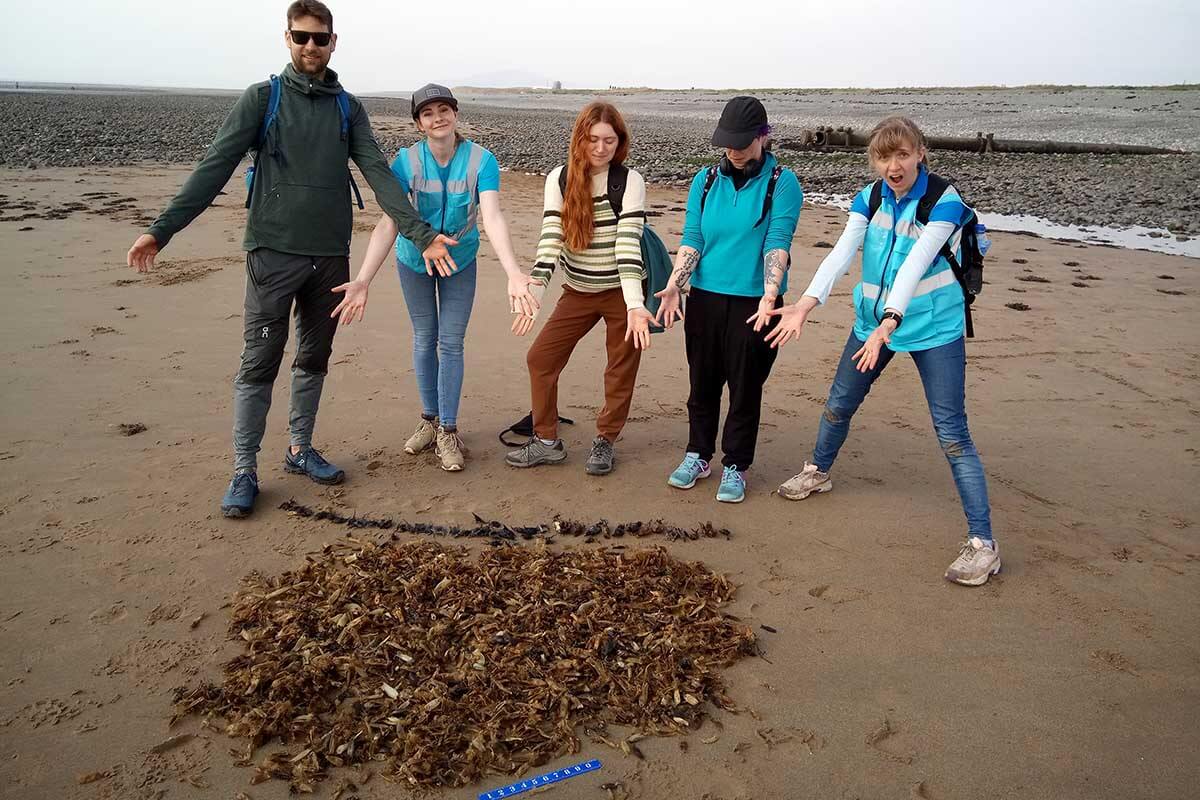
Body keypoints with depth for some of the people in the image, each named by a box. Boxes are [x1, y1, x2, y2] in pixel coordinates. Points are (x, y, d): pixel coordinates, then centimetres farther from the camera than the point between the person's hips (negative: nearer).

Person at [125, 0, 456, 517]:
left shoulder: (347, 107, 10)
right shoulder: (262, 98, 2)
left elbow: (380, 176, 1)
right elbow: (214, 168, -3)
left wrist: (421, 234, -11)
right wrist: (162, 229, -11)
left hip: (331, 256, 3)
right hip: (273, 252, -3)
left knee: (314, 358, 12)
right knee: (259, 363, -2)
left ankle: (300, 450, 27)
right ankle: (244, 471, 8)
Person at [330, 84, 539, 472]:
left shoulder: (481, 160, -24)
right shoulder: (406, 161, -23)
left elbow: (493, 217, -37)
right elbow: (388, 224, -29)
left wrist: (513, 273, -53)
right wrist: (362, 281, -40)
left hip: (460, 262, -1)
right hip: (414, 260, 1)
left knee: (451, 343, 1)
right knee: (424, 339, 11)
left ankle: (448, 430, 11)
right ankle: (429, 419, 28)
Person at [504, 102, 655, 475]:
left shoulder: (629, 181, -14)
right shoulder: (559, 179, -6)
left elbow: (628, 244, -23)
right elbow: (550, 240, -13)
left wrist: (635, 306, -33)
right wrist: (533, 294, -26)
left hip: (620, 291, -3)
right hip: (578, 291, 3)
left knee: (621, 369, 5)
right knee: (540, 358, 1)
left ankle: (605, 441, 26)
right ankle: (547, 441, 16)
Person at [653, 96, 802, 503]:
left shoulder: (782, 183, -4)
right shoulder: (705, 181, 7)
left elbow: (777, 242, -15)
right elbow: (691, 239, 1)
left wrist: (769, 296, -28)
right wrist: (673, 286, -13)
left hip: (754, 302, -3)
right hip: (705, 297, 3)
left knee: (745, 387, 6)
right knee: (703, 381, 12)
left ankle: (735, 466, 21)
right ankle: (697, 455, 30)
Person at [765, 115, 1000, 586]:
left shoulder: (944, 203, -16)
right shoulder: (869, 199, -2)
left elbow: (915, 266, -29)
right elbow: (841, 254, -15)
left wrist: (888, 324, -43)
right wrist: (805, 305, -31)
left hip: (934, 329, -5)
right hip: (873, 320, 5)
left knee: (951, 432, -8)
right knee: (840, 402, 18)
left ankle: (982, 542, -1)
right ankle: (818, 472, 47)